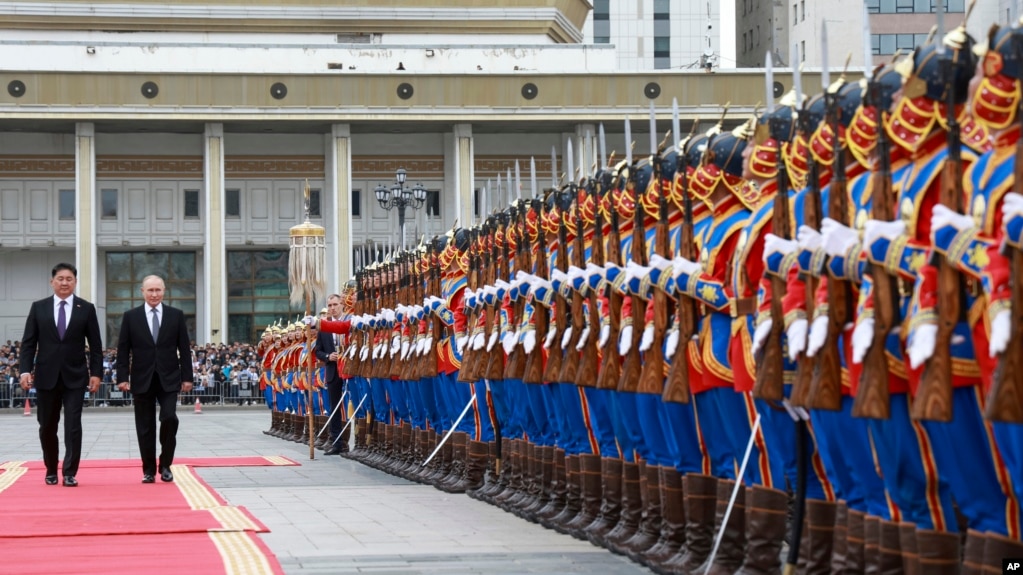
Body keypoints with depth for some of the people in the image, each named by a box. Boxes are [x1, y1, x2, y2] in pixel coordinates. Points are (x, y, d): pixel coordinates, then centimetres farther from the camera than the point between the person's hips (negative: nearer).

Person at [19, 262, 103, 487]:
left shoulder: (86, 309, 2)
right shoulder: (38, 307, 4)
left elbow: (95, 345, 3)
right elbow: (28, 343, 3)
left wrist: (96, 372, -5)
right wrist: (25, 370, -7)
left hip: (74, 377, -1)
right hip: (46, 376, 1)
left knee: (73, 426, -8)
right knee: (47, 427, 8)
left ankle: (70, 473, -4)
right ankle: (51, 470, 24)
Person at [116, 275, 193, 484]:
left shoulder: (176, 315, 5)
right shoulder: (131, 317, 4)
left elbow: (184, 349, 5)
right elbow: (123, 350, 3)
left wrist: (187, 377, 1)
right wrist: (122, 377, -4)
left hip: (168, 379, 0)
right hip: (142, 380, 0)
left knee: (169, 418, -15)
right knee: (145, 427, 3)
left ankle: (165, 465, 1)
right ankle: (149, 470, 12)